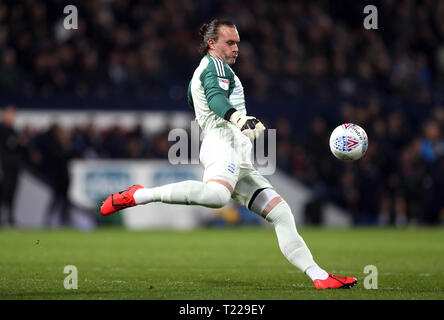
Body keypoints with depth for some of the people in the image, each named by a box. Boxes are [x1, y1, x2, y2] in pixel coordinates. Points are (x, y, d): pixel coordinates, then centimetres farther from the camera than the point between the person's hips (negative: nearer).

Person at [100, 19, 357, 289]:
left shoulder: (198, 74, 33)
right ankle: (140, 195, -29)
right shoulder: (214, 65, 3)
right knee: (217, 195, -41)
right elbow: (216, 97, -19)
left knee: (281, 213, 3)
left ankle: (319, 276, -4)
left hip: (241, 164, 11)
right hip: (223, 143, -11)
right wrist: (238, 118, -37)